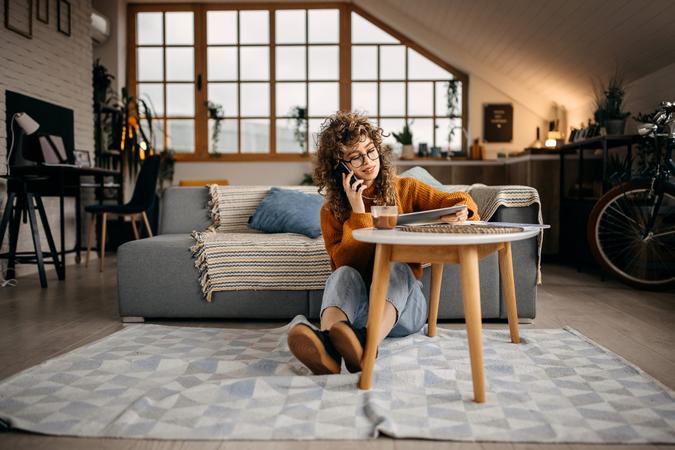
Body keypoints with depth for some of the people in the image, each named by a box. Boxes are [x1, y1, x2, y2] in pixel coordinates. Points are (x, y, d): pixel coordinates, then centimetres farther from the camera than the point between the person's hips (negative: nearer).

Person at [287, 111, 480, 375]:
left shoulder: (404, 190, 7)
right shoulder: (331, 211, 5)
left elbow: (461, 202, 4)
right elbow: (347, 263, -7)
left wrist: (460, 212, -19)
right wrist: (358, 212, -14)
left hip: (402, 305, 0)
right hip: (356, 309, 0)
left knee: (396, 266, -31)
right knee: (344, 274, -31)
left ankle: (367, 346, -58)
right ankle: (326, 350, -61)